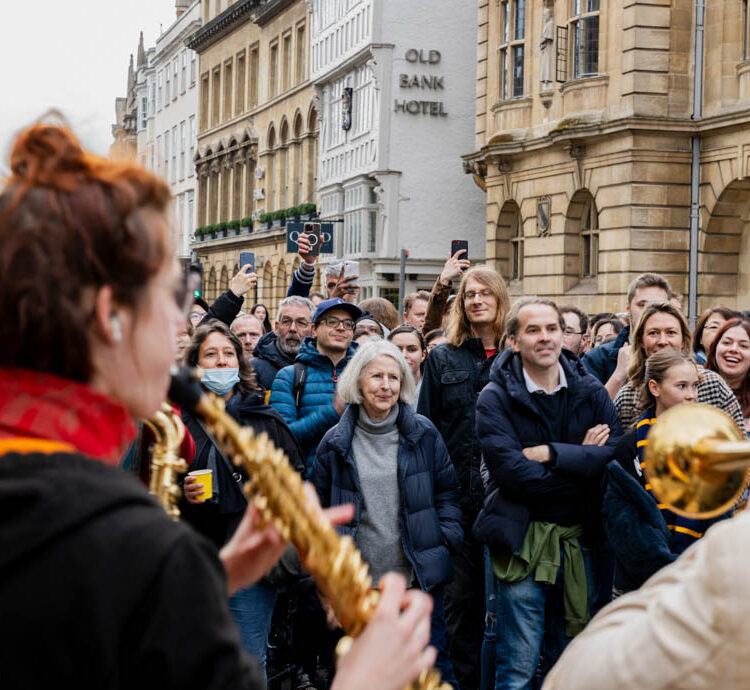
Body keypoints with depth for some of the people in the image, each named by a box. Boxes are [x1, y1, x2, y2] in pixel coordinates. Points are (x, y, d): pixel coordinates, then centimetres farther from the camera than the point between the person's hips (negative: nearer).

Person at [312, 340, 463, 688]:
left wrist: (446, 537, -1)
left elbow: (447, 491, 9)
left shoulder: (424, 434, 2)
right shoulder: (335, 444, 1)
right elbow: (319, 505, 8)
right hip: (359, 581, 0)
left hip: (420, 576, 0)